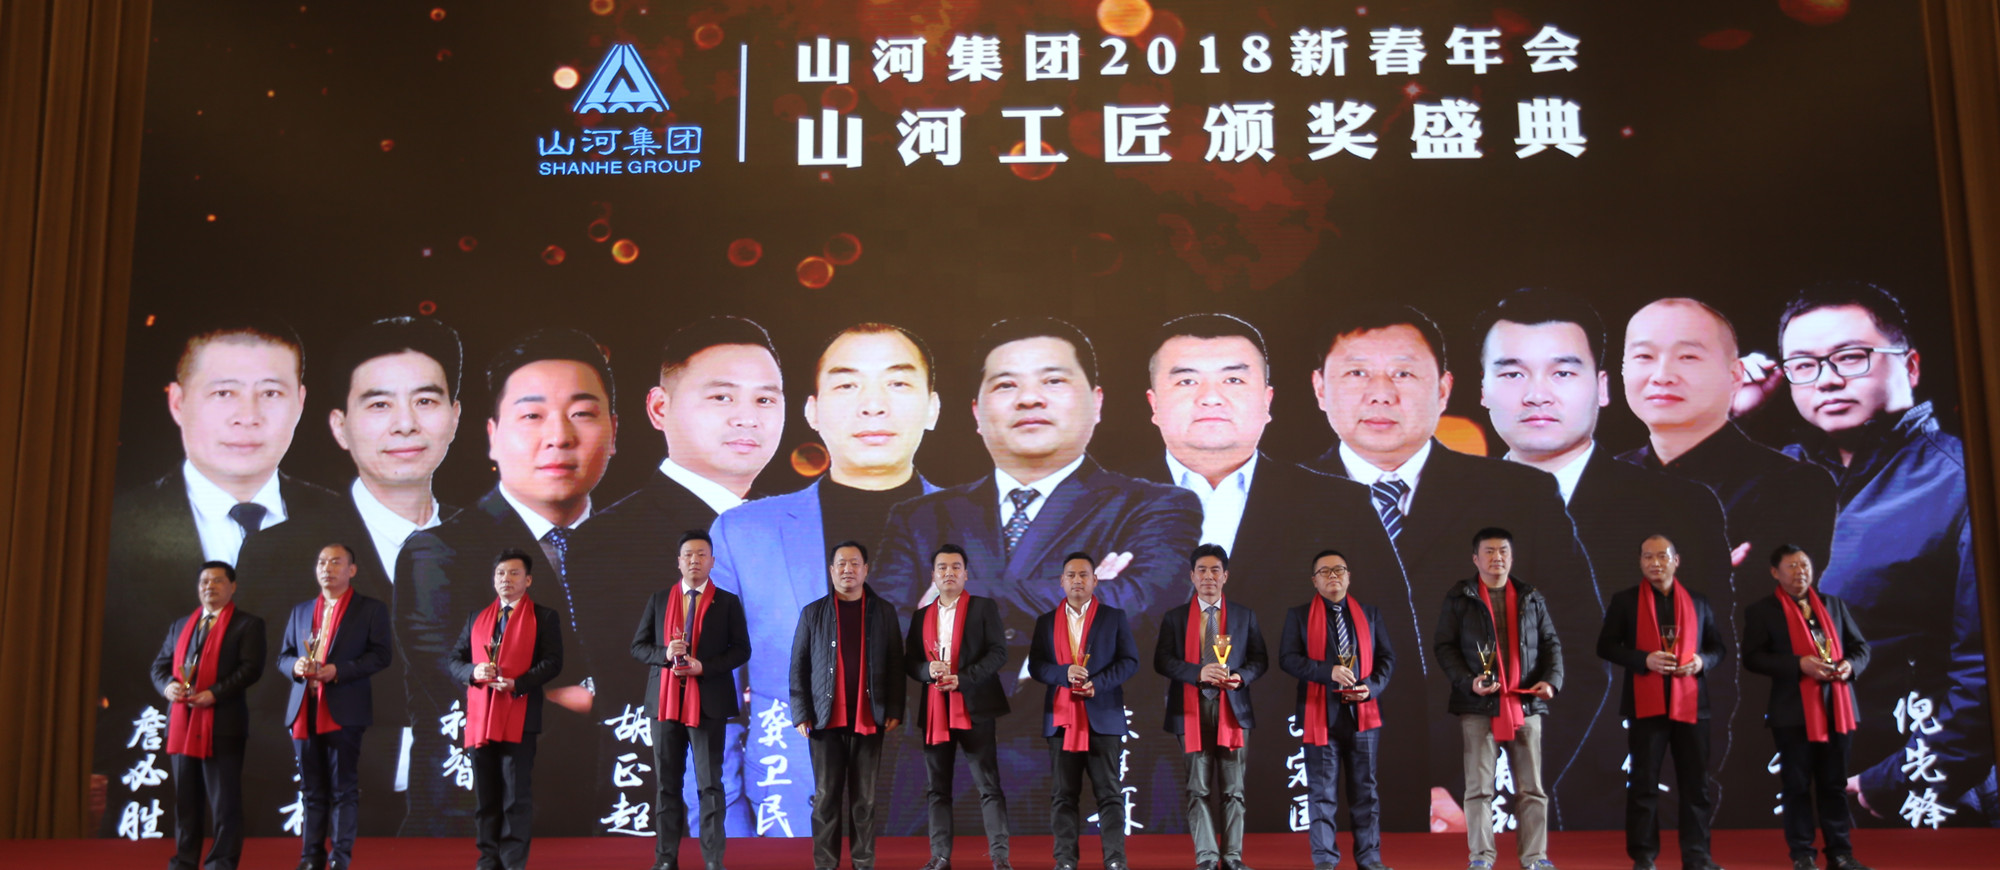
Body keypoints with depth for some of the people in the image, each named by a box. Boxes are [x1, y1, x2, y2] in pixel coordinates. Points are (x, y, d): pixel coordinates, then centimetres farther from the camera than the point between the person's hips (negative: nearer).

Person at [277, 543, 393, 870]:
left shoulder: (371, 609, 4)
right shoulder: (300, 611, 18)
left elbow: (382, 654, -4)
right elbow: (283, 656, 18)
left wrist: (339, 670, -15)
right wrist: (296, 666, -6)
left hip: (343, 711, -4)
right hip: (304, 711, 5)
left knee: (343, 788, -1)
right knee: (312, 790, 8)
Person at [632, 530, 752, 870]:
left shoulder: (727, 602, 4)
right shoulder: (659, 600, 10)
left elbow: (741, 650, 0)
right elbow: (638, 646, 9)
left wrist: (704, 666, -14)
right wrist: (664, 654, -12)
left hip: (708, 702, -2)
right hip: (665, 701, 2)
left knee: (710, 784, 0)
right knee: (666, 783, 7)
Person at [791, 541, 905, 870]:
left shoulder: (884, 612, 6)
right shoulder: (813, 613, 5)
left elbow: (895, 665, 5)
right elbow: (798, 667, 4)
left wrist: (894, 710, -2)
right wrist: (801, 713, -3)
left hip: (869, 719, 0)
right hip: (826, 718, 0)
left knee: (864, 798, 5)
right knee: (826, 797, 2)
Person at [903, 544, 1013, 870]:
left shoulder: (983, 608, 3)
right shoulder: (921, 616, 15)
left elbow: (998, 652, -5)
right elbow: (910, 661, 12)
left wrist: (963, 678, -16)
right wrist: (928, 670, -10)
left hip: (973, 707, -4)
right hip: (934, 710, 4)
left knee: (988, 785, -5)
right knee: (936, 788, 6)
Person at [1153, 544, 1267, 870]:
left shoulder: (1245, 616, 12)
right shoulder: (1175, 618, 7)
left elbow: (1260, 659, 10)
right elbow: (1162, 661, -1)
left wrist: (1242, 676, -11)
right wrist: (1199, 673, -16)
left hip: (1233, 709, 1)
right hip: (1192, 710, -1)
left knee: (1233, 789, 3)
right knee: (1198, 789, 0)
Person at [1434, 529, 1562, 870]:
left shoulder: (1532, 598, 13)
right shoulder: (1459, 598, 3)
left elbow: (1550, 643, 14)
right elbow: (1444, 646, -1)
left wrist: (1552, 678, -5)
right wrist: (1468, 681, -15)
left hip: (1526, 704, 3)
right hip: (1478, 705, -2)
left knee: (1531, 787, 5)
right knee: (1479, 787, -1)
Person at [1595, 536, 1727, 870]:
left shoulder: (1698, 601, 12)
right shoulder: (1625, 600, 4)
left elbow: (1718, 647, 15)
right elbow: (1605, 646, 0)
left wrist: (1702, 662, -8)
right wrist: (1644, 659, -15)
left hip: (1691, 704, 2)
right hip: (1646, 704, -2)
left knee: (1696, 783, 5)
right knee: (1643, 783, 1)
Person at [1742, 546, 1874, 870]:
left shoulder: (1834, 604, 13)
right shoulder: (1761, 610, -2)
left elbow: (1860, 645, 15)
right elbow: (1752, 657, -9)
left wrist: (1851, 665, -7)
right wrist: (1799, 665, -20)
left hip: (1837, 708, 4)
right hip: (1794, 711, -4)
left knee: (1835, 784, 10)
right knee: (1797, 785, 3)